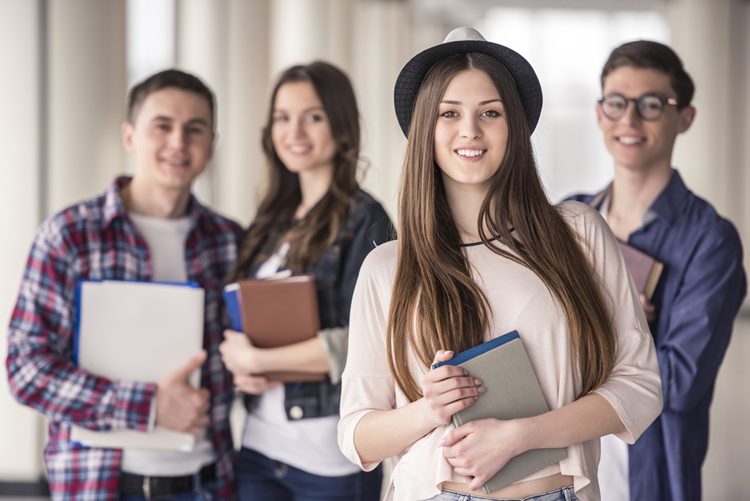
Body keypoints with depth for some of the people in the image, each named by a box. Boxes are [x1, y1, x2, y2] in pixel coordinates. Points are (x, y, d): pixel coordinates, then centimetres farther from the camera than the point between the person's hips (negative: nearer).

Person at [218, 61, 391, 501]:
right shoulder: (273, 221, 11)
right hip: (259, 444, 6)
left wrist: (255, 359, -11)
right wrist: (240, 368, -4)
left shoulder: (363, 220, -8)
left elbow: (361, 341, -15)